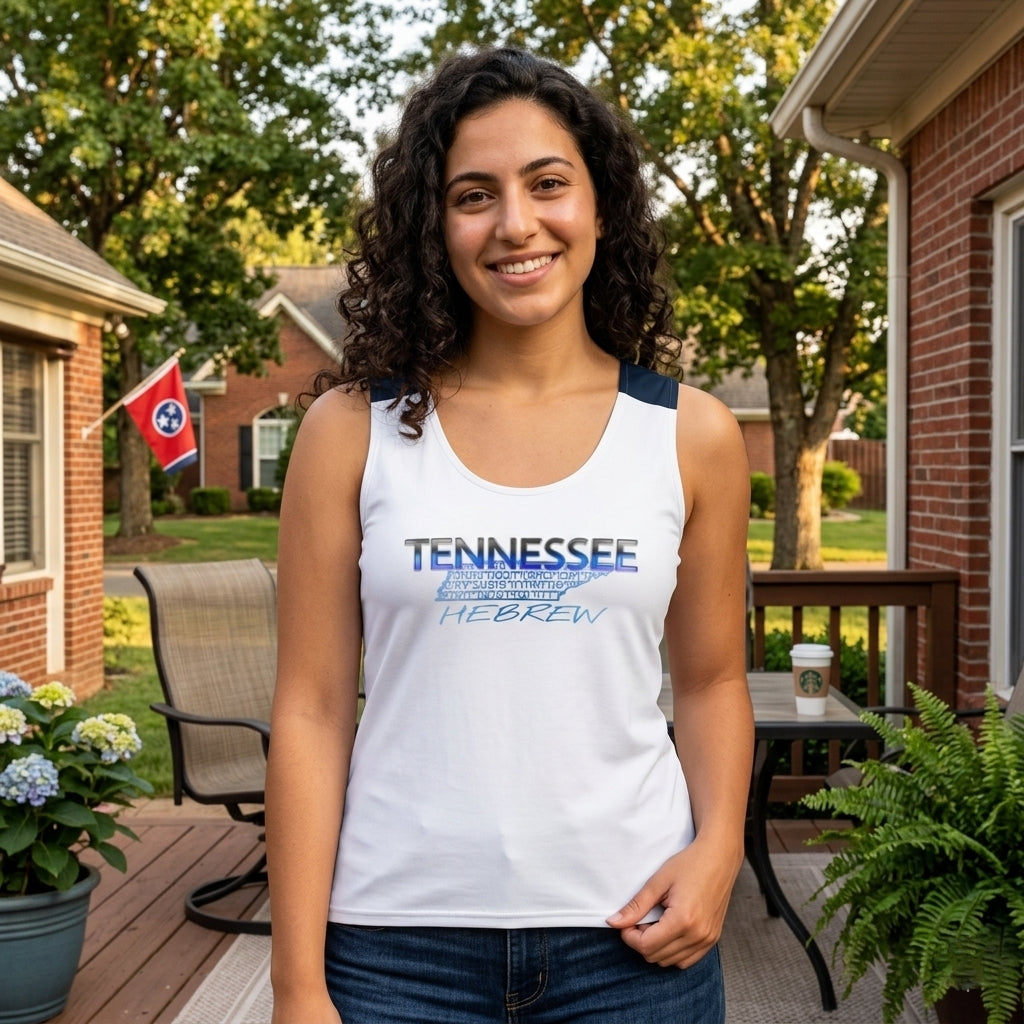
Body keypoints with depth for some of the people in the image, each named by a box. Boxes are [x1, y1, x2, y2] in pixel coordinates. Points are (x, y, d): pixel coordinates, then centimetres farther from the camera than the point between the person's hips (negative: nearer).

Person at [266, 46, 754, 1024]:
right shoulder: (353, 428, -4)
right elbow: (311, 709, -4)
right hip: (396, 944, -1)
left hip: (632, 937, 1)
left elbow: (711, 681, 9)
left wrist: (717, 850, -8)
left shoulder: (691, 436, 0)